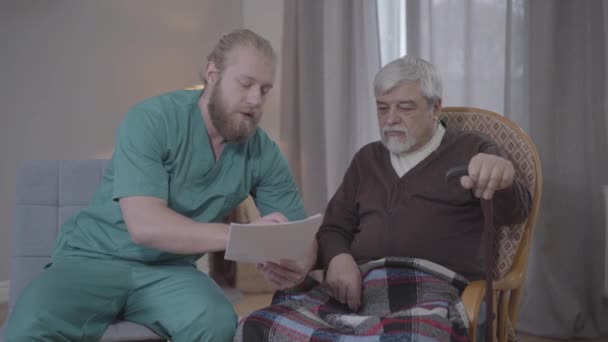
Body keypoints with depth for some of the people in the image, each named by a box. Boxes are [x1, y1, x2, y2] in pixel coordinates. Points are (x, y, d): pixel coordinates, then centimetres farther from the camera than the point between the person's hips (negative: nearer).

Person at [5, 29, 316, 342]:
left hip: (168, 271, 4)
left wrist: (298, 263, -24)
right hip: (94, 258, -3)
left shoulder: (264, 154, -3)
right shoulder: (151, 120, -17)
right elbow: (145, 225, -28)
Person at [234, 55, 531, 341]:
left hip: (428, 290, -3)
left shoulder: (470, 151, 13)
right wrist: (338, 259, 0)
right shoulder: (367, 159, 28)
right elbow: (333, 227, 26)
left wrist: (502, 178, -31)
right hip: (356, 287, 4)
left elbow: (512, 211, -5)